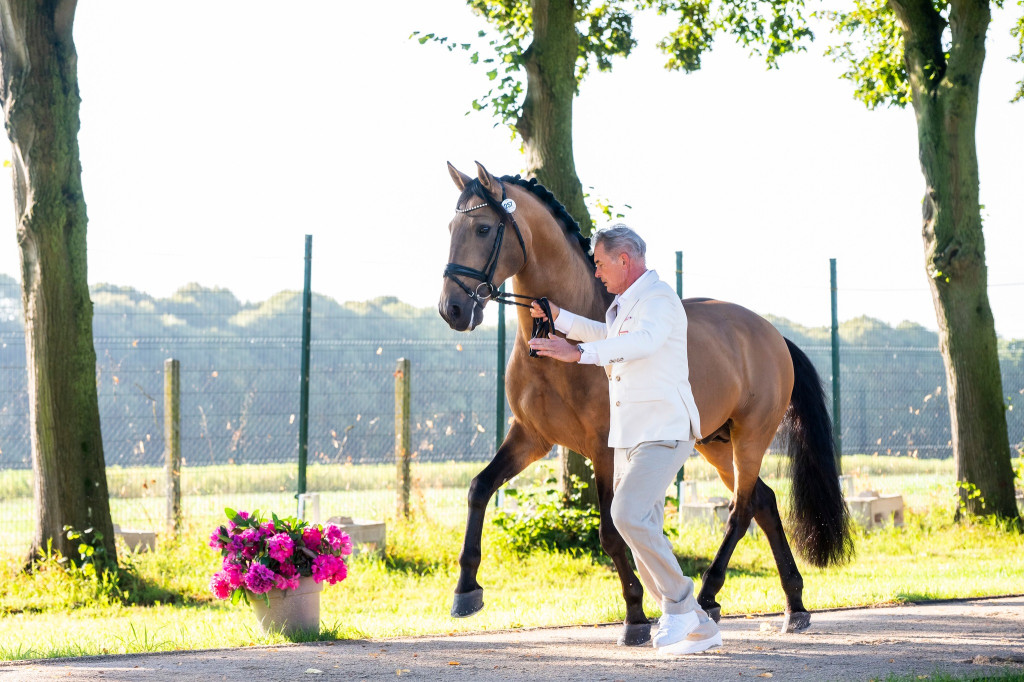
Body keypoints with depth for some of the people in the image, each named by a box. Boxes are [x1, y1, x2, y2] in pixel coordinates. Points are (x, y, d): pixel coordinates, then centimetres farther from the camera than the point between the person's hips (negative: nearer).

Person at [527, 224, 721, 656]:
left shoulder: (659, 299, -13)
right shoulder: (623, 305, 18)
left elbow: (644, 341, -34)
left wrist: (582, 353, -44)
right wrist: (559, 318, 44)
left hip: (663, 432, -10)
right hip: (628, 437, 10)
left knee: (629, 513, -26)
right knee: (644, 541, 6)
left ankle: (679, 604, -15)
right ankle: (698, 629, 12)